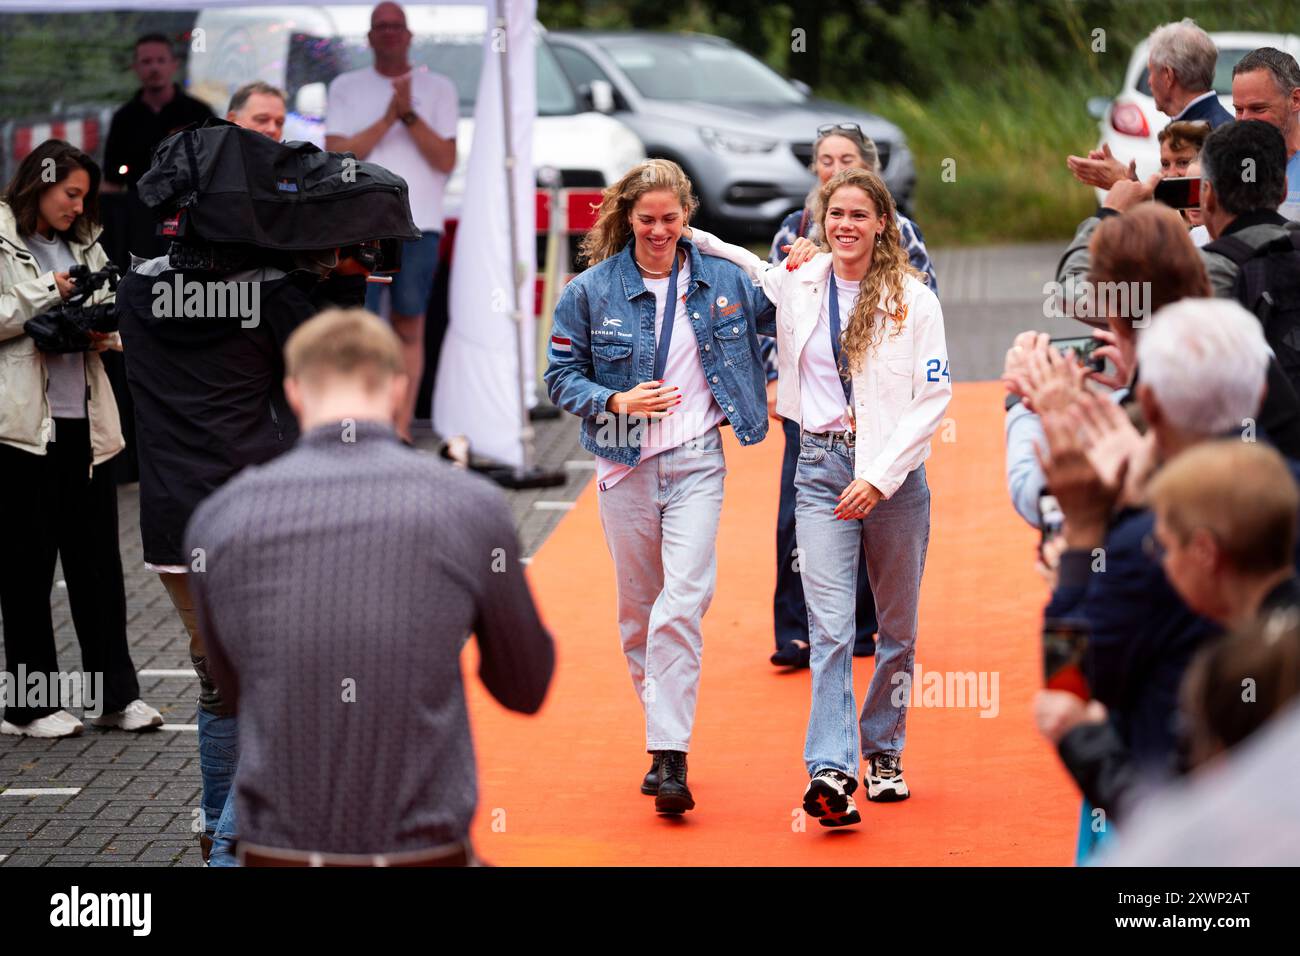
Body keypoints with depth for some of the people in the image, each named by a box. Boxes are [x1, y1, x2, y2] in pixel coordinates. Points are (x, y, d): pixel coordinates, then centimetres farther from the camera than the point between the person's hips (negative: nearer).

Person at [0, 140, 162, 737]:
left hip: (84, 419, 6)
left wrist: (104, 331, 3)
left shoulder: (82, 246, 19)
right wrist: (49, 295, -14)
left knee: (98, 560, 7)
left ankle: (117, 695, 12)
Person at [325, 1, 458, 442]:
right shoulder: (345, 88, 10)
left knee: (409, 330, 1)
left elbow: (446, 160, 1)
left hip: (418, 225, 1)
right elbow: (337, 155, -2)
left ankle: (402, 431, 3)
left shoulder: (438, 89, 9)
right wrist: (388, 118, -10)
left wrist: (410, 115, -11)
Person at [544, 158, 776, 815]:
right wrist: (614, 402, -15)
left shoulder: (722, 281, 3)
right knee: (638, 609, 9)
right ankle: (662, 724, 28)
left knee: (684, 602, -15)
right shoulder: (592, 290, 0)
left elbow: (776, 320, 20)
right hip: (625, 466, 1)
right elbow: (561, 376, 1)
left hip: (696, 464, -1)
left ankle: (670, 757, -17)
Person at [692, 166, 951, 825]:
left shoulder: (914, 299, -3)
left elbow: (933, 398, -6)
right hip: (821, 468, 1)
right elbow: (744, 264, 26)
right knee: (830, 627, -12)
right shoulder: (798, 283, 5)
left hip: (893, 472, 0)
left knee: (898, 627, 11)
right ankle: (832, 773, -21)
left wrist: (880, 476, -13)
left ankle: (883, 752, 28)